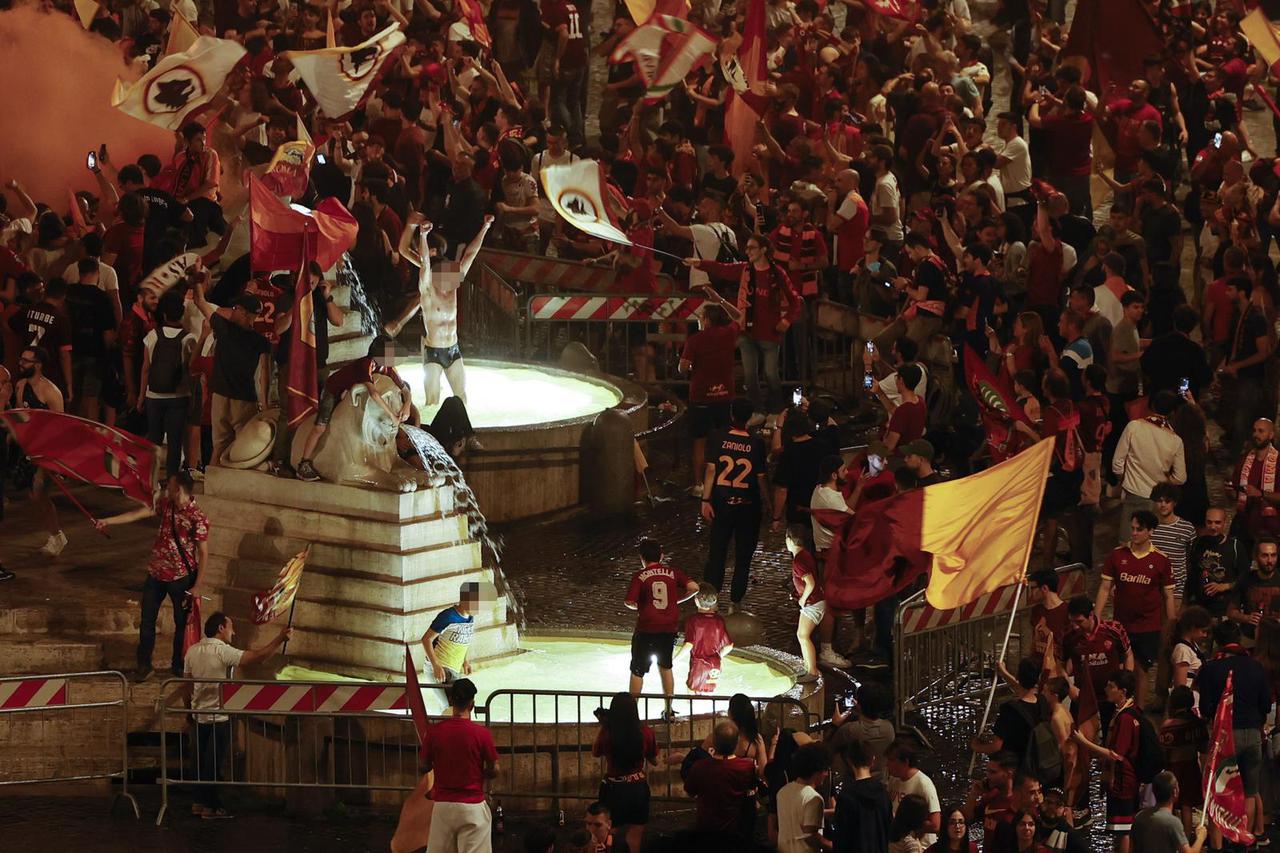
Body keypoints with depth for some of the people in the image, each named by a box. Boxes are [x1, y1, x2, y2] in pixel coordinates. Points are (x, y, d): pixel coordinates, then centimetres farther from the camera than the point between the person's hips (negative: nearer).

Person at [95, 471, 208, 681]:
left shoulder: (198, 518, -19)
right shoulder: (165, 505, -1)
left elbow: (203, 553, -15)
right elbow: (137, 514, 1)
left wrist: (197, 586, -16)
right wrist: (107, 521, -3)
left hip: (181, 577, -5)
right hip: (156, 574, 6)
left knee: (182, 622, 10)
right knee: (147, 620, 9)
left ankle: (178, 666, 26)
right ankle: (143, 666, 19)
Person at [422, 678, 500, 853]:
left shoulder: (435, 731, -4)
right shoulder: (481, 734, -11)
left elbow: (425, 766, 4)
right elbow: (493, 771, -4)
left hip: (442, 805, 3)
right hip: (472, 806, -3)